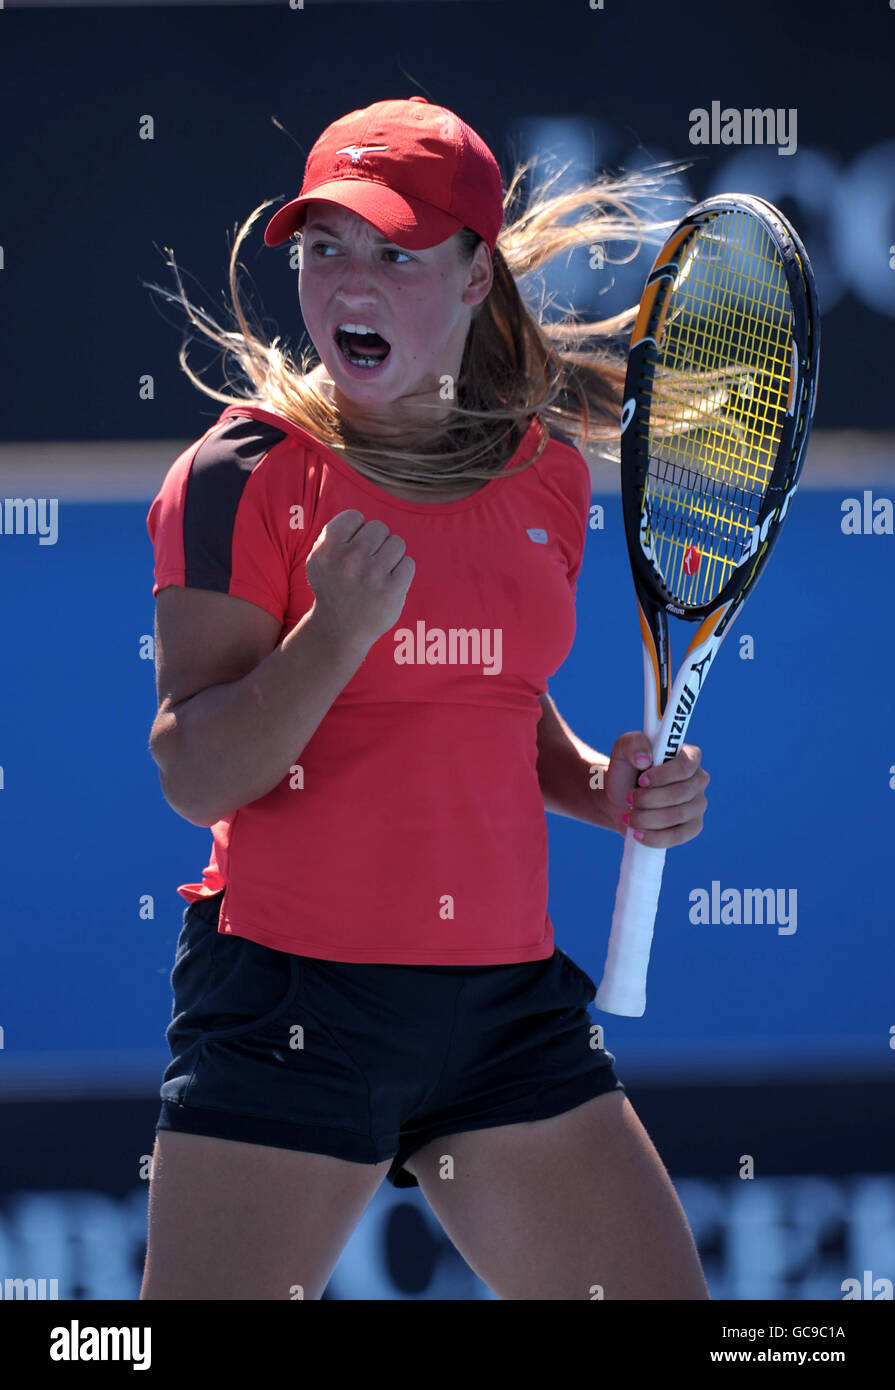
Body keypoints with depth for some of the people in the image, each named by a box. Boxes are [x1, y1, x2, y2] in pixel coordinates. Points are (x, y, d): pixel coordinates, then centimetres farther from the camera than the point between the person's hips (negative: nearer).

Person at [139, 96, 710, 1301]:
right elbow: (195, 777, -12)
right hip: (292, 1000, -5)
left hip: (509, 999, 5)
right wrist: (341, 628, -25)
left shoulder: (550, 477, 8)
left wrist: (604, 787, 5)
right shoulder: (243, 475, -7)